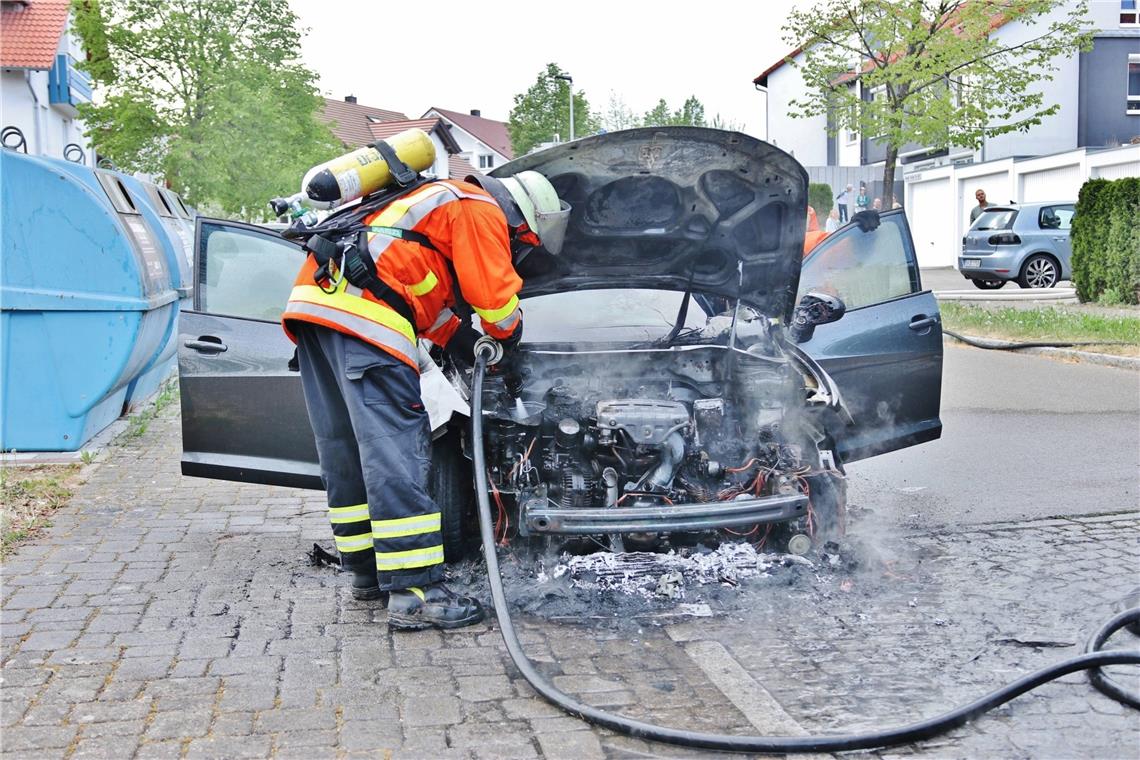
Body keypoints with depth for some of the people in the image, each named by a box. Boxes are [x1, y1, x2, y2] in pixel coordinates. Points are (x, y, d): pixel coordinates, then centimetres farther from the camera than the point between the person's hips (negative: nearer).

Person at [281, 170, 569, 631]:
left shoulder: (440, 202, 34)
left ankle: (367, 570, 23)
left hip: (314, 295, 10)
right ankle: (415, 593, -11)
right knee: (396, 450, -11)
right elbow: (493, 293, -2)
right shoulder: (481, 212, 4)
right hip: (363, 315, -10)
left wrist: (463, 342, 28)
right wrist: (509, 333, 19)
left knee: (346, 448, 14)